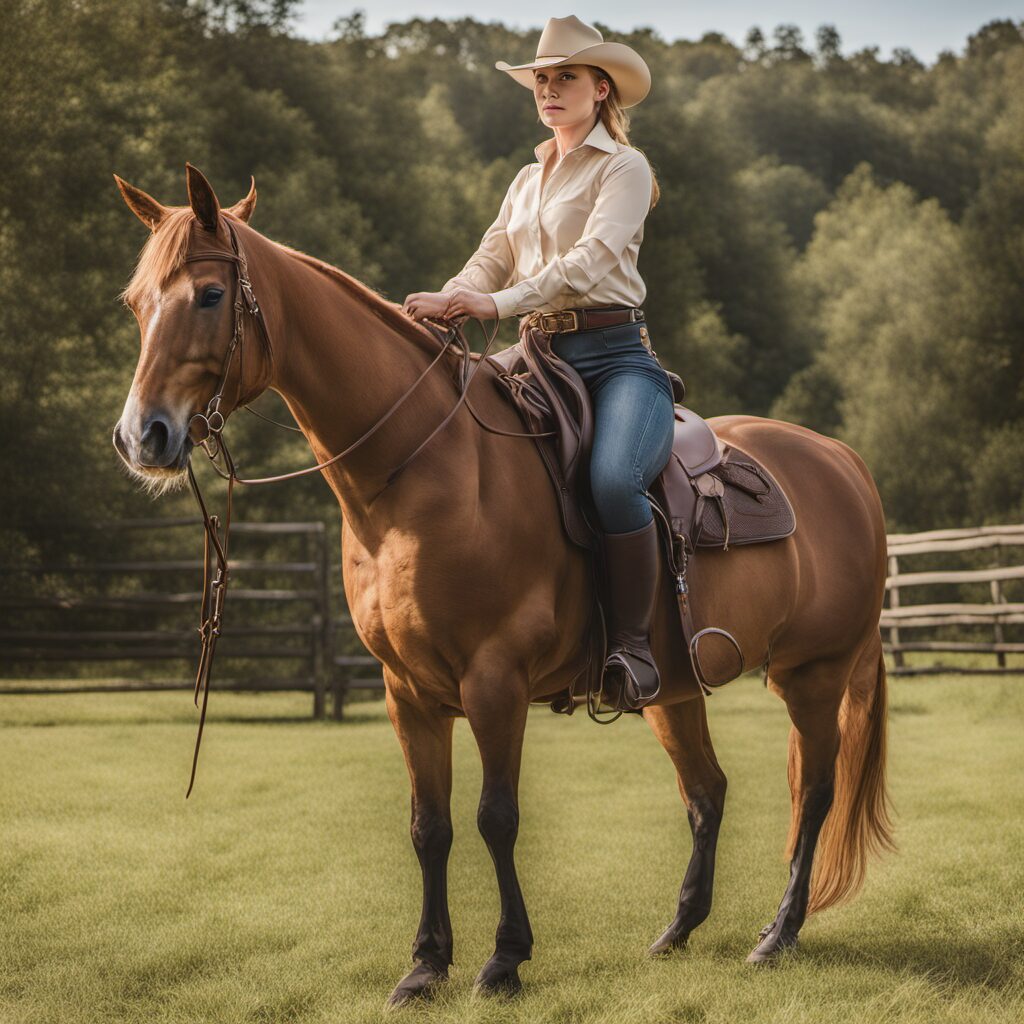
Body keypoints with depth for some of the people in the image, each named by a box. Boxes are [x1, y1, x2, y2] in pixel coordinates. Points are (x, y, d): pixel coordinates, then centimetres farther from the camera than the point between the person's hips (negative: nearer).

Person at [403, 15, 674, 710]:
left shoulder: (624, 170, 1)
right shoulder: (528, 180, 23)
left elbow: (592, 257, -14)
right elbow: (490, 261, 14)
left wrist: (499, 303, -27)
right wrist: (441, 303, -10)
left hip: (615, 355, -7)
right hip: (541, 358, 7)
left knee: (614, 479, -34)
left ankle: (632, 643, -22)